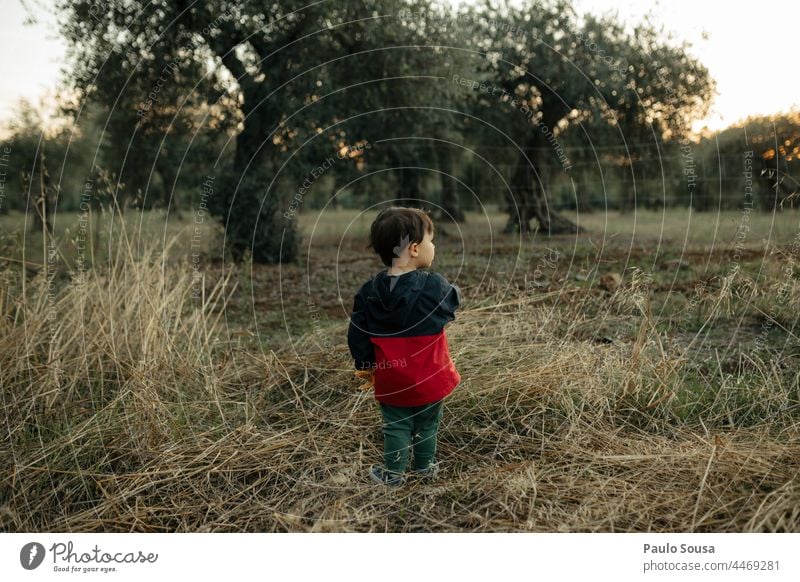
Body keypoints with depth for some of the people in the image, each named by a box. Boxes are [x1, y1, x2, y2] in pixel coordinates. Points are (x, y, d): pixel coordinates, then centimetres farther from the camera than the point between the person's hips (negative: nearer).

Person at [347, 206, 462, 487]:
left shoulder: (368, 292, -10)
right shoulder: (434, 287, -21)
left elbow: (357, 336, -3)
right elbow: (452, 304, 0)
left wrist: (365, 365, 11)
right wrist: (455, 290, 20)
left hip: (390, 381, 2)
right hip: (429, 379, -1)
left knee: (396, 426, 19)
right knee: (427, 424, 22)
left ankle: (393, 472, 28)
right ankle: (425, 465, 38)